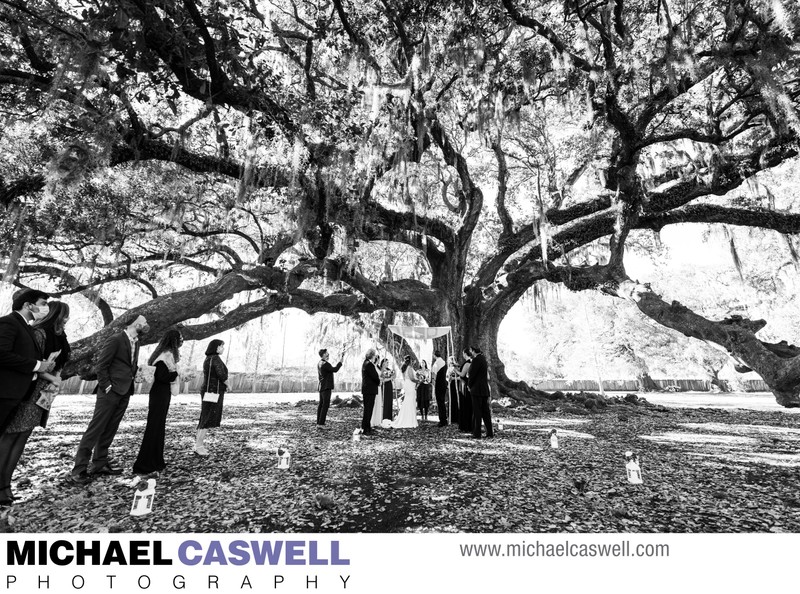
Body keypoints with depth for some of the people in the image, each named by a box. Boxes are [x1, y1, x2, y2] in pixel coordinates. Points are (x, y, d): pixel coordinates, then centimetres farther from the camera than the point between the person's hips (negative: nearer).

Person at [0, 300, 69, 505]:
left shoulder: (59, 338, 12)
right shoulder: (39, 333, -12)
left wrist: (54, 380, 1)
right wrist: (52, 378, -13)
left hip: (42, 395, 7)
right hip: (26, 393, -7)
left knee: (21, 439, 9)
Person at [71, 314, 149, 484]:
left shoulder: (135, 342, 14)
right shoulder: (115, 339, -11)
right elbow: (100, 365, -12)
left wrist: (130, 381, 10)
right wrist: (106, 386, -14)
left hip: (124, 393, 8)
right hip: (110, 392, -8)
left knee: (110, 430, 13)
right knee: (95, 428, -3)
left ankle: (99, 463, 22)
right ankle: (79, 469, 5)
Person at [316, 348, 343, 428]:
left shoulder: (319, 363, 13)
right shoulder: (325, 364, -18)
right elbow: (335, 369, -22)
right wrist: (340, 361, -16)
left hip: (321, 386, 10)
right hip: (326, 387, -10)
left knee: (321, 404, 12)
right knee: (325, 405, -7)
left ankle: (318, 423, 16)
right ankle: (321, 424, -6)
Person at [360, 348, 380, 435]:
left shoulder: (365, 363, 13)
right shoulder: (369, 365, -18)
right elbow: (375, 376, -19)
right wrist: (379, 382, -2)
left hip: (366, 389, 10)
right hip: (370, 390, -10)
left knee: (367, 408, 17)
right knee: (368, 409, -4)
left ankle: (365, 426, 25)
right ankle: (366, 429, 0)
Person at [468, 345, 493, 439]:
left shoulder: (476, 360, -15)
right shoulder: (483, 358, 12)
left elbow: (472, 374, -15)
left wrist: (470, 386, 1)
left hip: (477, 389, -9)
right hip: (485, 389, 9)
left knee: (477, 412, -2)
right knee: (485, 411, 13)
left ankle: (477, 434, 3)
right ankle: (490, 432, 17)